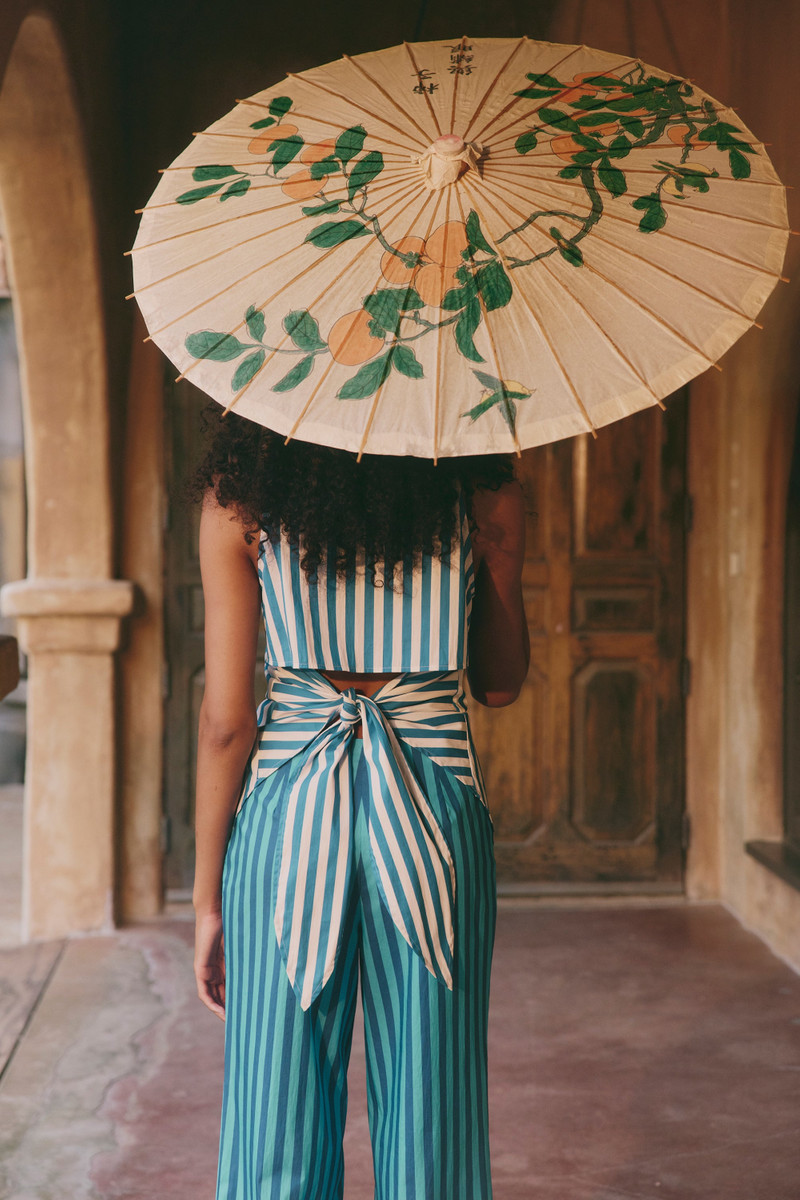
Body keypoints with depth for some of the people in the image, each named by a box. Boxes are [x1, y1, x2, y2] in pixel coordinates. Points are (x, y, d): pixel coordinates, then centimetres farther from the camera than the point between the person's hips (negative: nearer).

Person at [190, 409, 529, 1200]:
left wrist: (208, 894, 5)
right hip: (436, 811, 1)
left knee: (282, 1133, 10)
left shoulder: (240, 498, -5)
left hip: (289, 813, 0)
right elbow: (501, 684, 10)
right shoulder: (483, 496, -3)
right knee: (430, 1121, 12)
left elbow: (226, 721, -4)